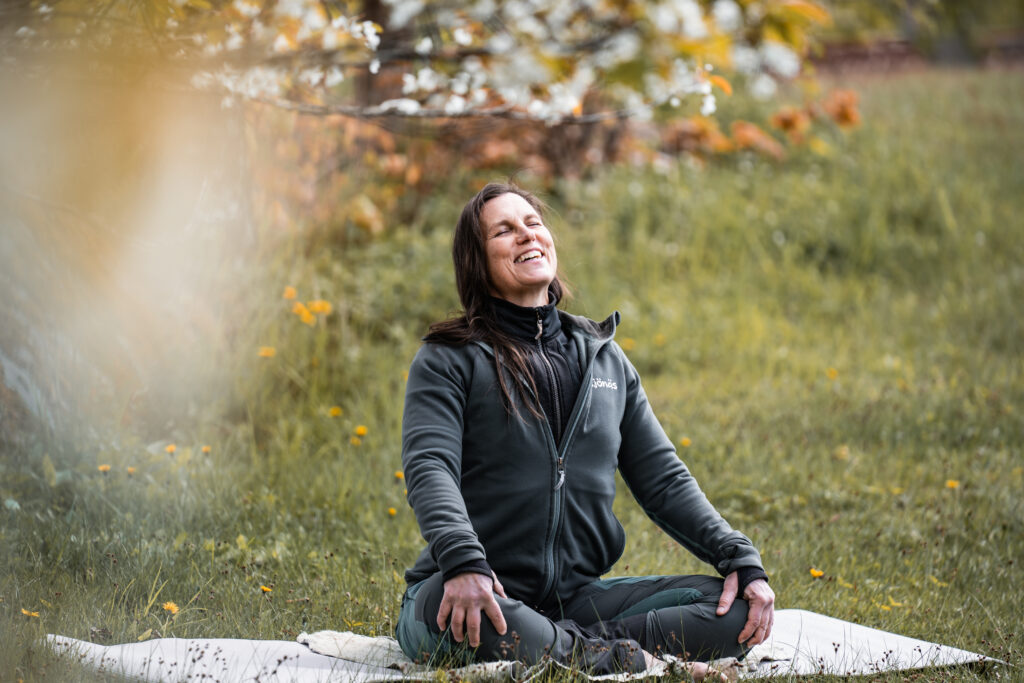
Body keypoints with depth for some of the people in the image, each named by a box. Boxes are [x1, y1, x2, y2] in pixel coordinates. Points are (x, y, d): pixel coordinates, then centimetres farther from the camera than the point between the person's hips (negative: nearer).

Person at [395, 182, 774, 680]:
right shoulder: (449, 360, 3)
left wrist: (742, 560, 1)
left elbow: (662, 479, 17)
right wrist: (462, 562, -34)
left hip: (576, 597, 5)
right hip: (487, 596, -4)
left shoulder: (605, 358, 18)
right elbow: (429, 469, -13)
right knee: (447, 605, -41)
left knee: (737, 609, -15)